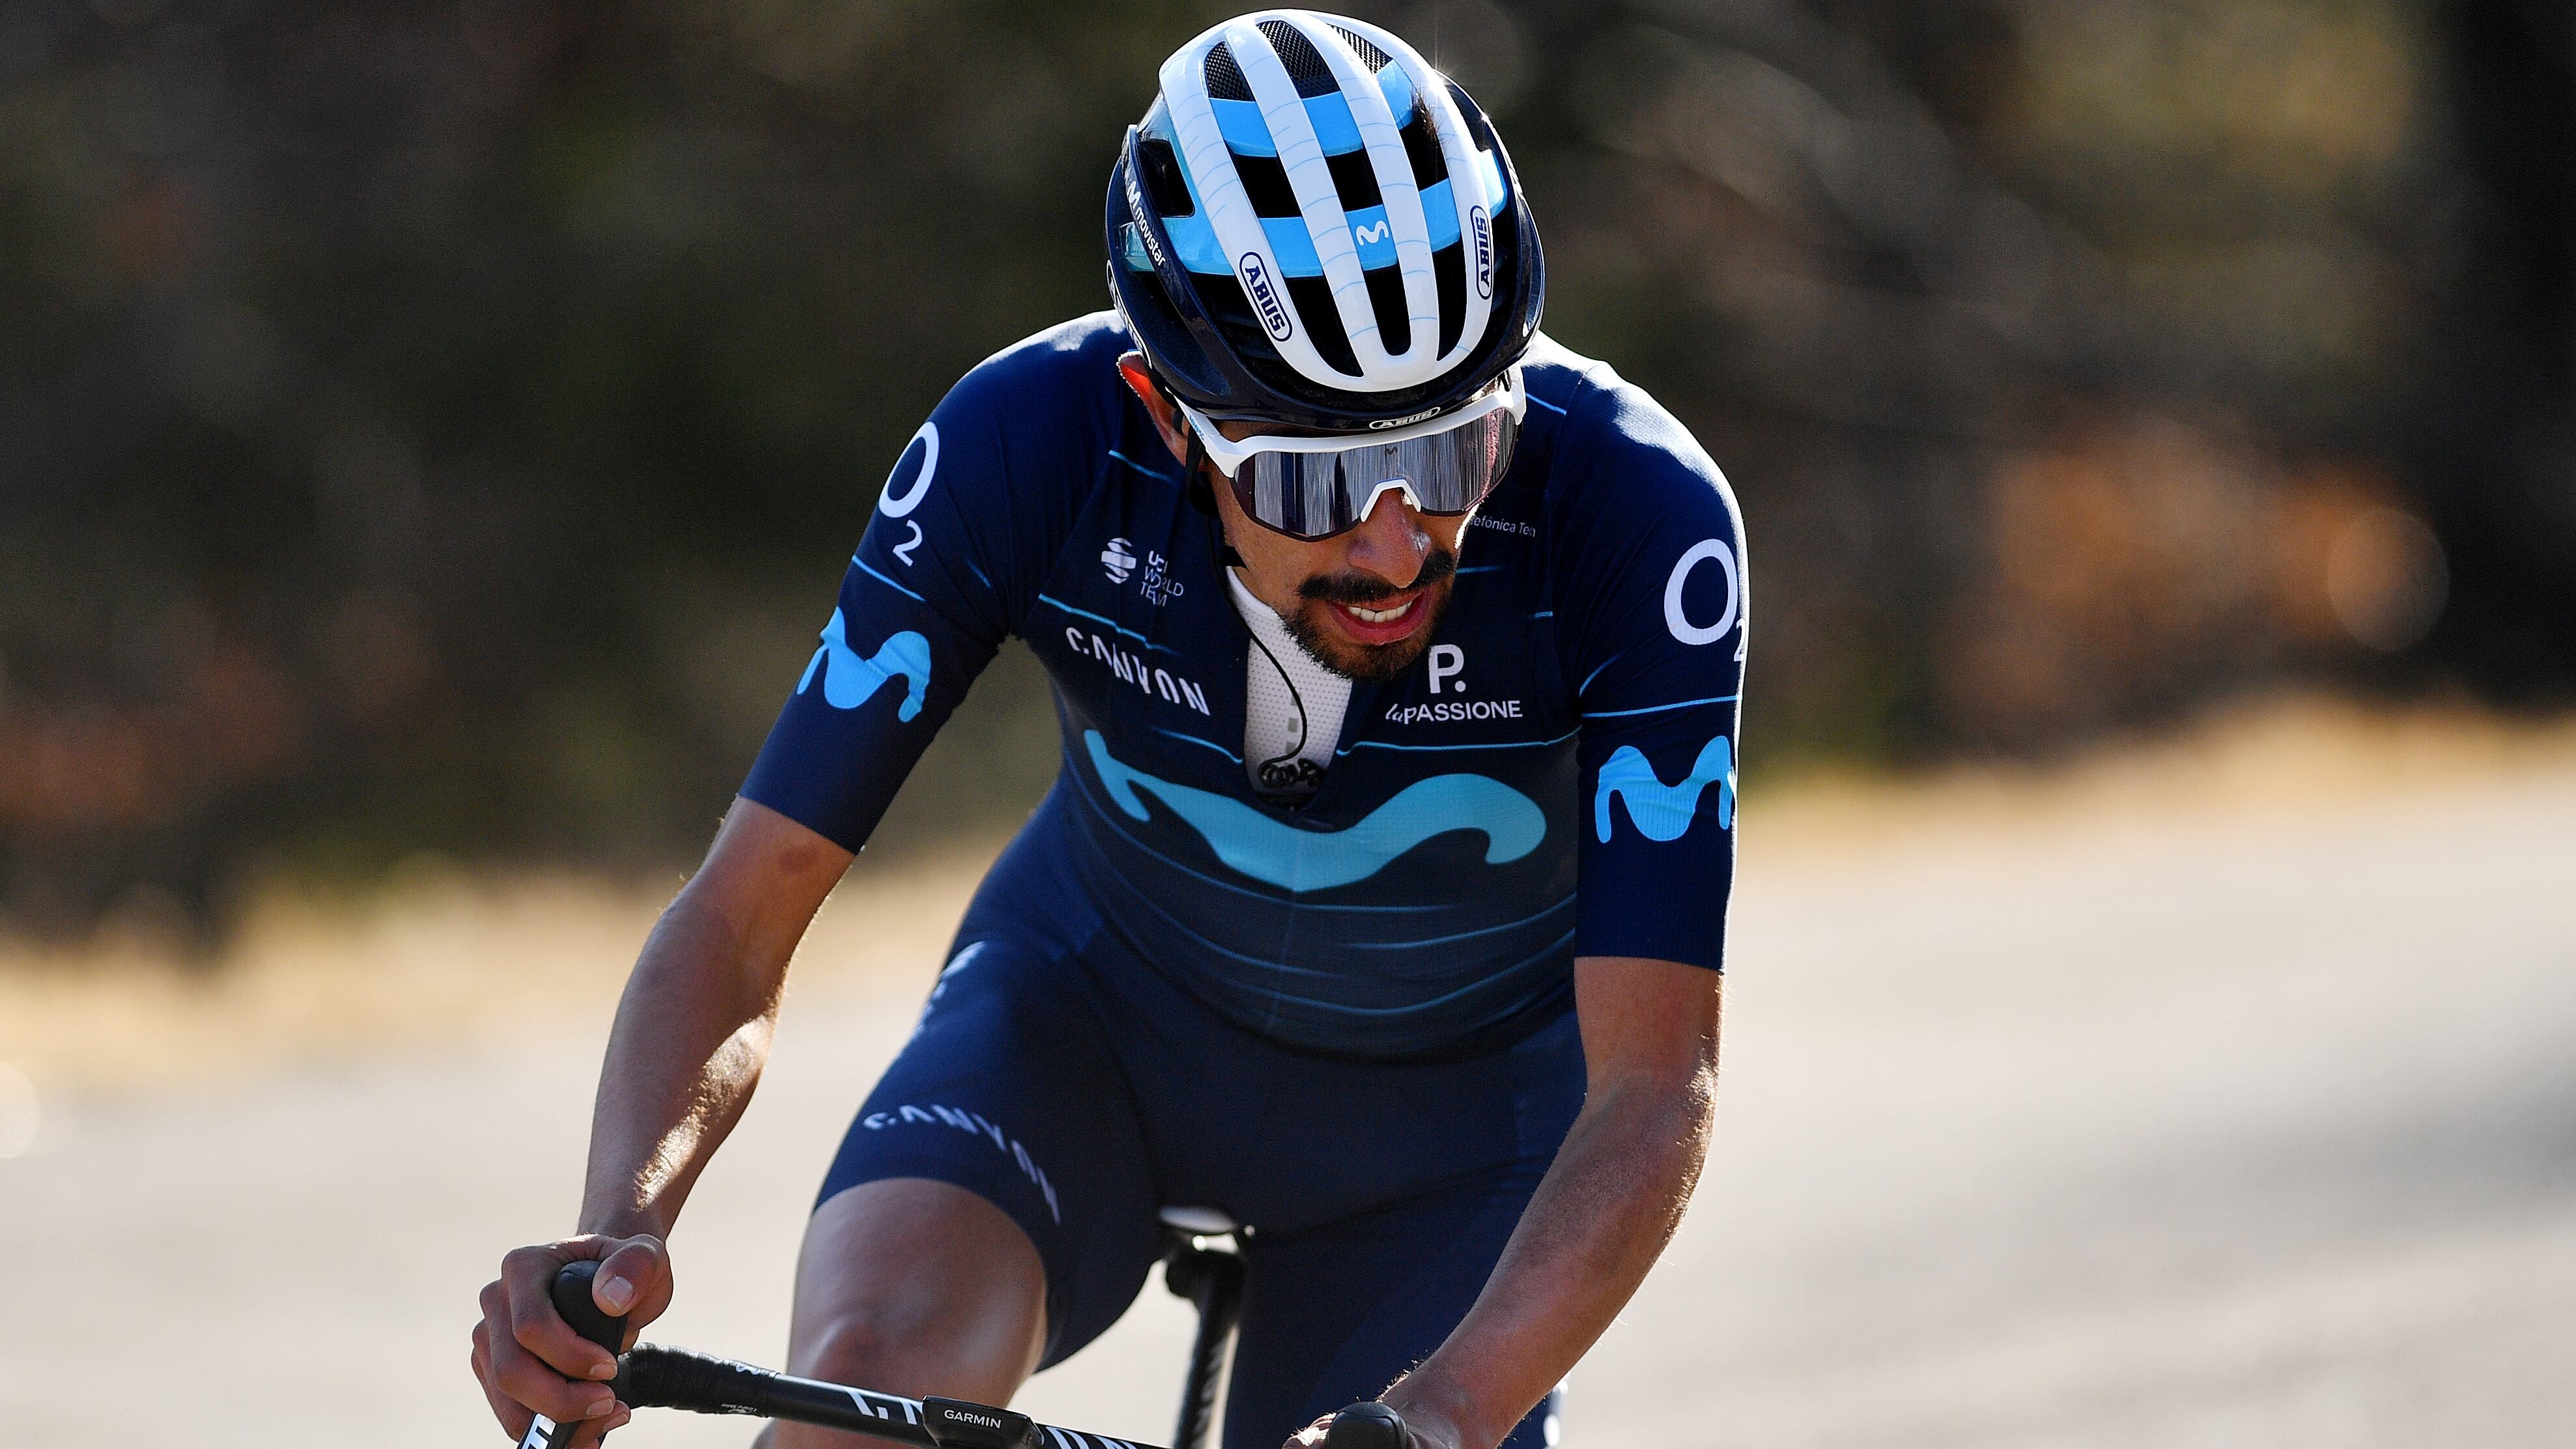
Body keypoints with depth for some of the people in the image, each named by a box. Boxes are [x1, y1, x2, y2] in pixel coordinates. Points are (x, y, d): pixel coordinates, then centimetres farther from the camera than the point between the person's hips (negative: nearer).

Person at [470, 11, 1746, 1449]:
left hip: (1456, 1099, 0)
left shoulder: (1637, 512, -34)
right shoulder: (1030, 444, -30)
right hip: (1100, 1008, 0)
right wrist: (620, 1229, -44)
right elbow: (741, 912, -25)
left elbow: (1656, 1096, -35)